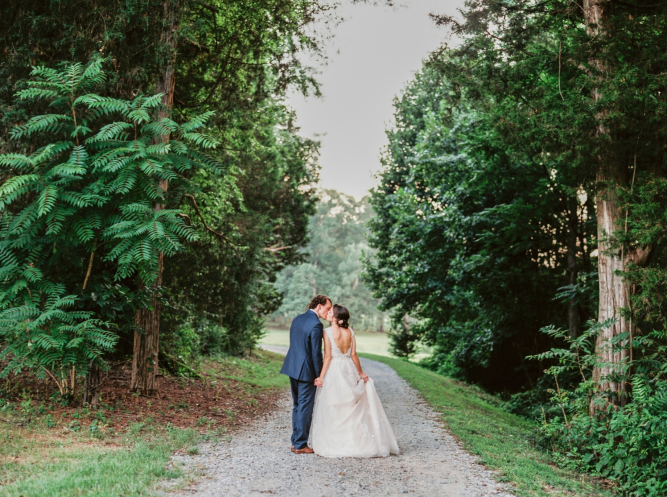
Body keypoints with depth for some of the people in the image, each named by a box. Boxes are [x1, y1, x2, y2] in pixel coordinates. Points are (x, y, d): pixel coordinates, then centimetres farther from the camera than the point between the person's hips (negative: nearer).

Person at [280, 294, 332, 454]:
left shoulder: (297, 319, 9)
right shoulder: (316, 324, -17)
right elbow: (316, 352, -17)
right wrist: (319, 375, -9)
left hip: (292, 368, 9)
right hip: (306, 371, -9)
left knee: (297, 406, 17)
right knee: (305, 408, 1)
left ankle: (296, 441, 23)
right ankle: (300, 445, 7)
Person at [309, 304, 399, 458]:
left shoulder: (328, 332, -12)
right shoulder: (349, 331, 1)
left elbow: (328, 356, -15)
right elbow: (353, 355, 1)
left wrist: (321, 376, -11)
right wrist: (361, 373, 10)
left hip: (333, 371, -5)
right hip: (349, 370, 5)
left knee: (333, 411, 4)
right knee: (352, 410, 13)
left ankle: (333, 444, 7)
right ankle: (355, 442, 19)